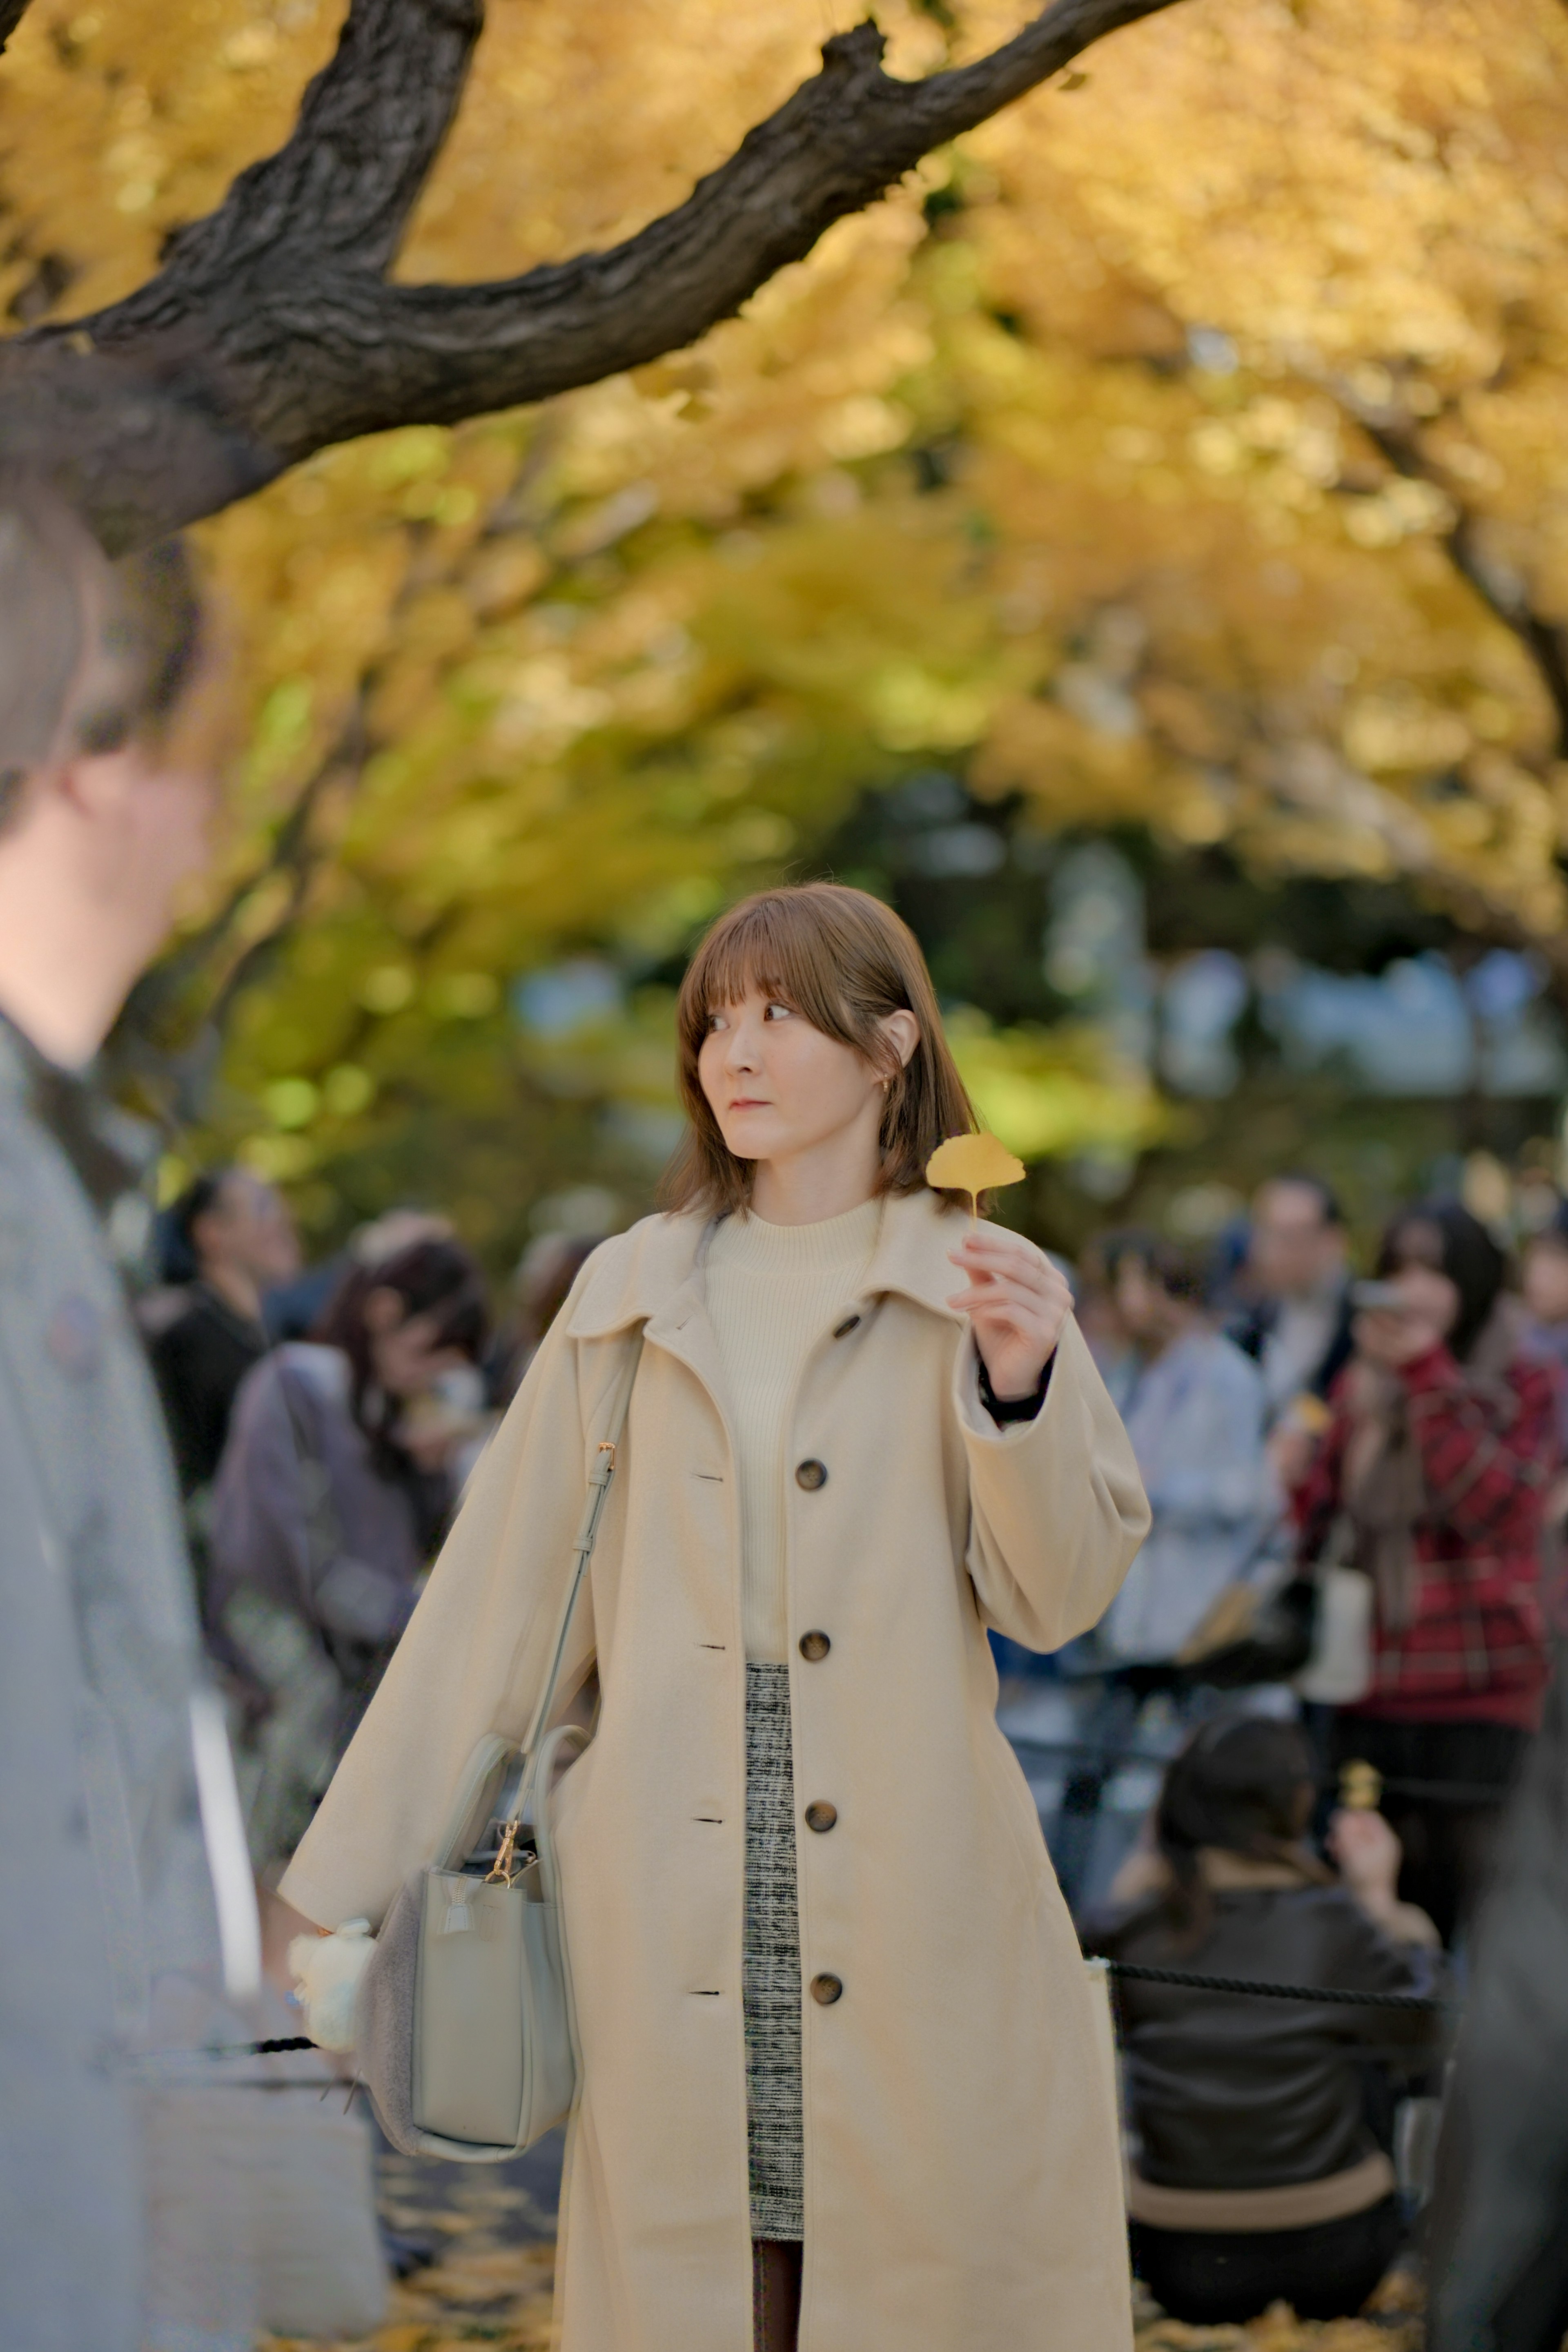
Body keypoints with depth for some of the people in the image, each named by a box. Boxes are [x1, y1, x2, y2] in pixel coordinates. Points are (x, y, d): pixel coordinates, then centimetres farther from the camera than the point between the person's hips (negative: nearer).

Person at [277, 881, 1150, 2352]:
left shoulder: (983, 1288, 4)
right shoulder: (633, 1295, 9)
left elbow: (1055, 1600, 1)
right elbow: (501, 1598, 10)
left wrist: (1018, 1387, -16)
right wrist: (350, 1879, 8)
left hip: (910, 1911, -1)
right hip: (673, 1917, 2)